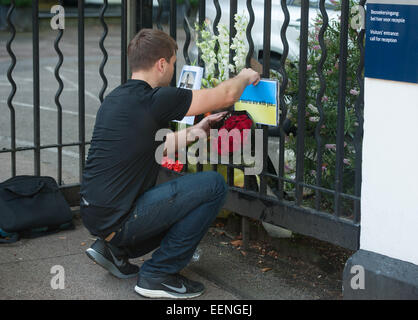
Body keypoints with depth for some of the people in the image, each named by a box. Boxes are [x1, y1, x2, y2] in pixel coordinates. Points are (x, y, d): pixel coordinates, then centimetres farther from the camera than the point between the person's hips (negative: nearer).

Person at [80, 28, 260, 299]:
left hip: (95, 214, 10)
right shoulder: (153, 99, -16)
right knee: (214, 185, -6)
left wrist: (196, 131, 28)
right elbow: (225, 96, -7)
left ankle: (114, 249, 16)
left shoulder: (117, 98, 12)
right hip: (117, 219, -10)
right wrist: (245, 77, 14)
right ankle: (158, 275, -2)